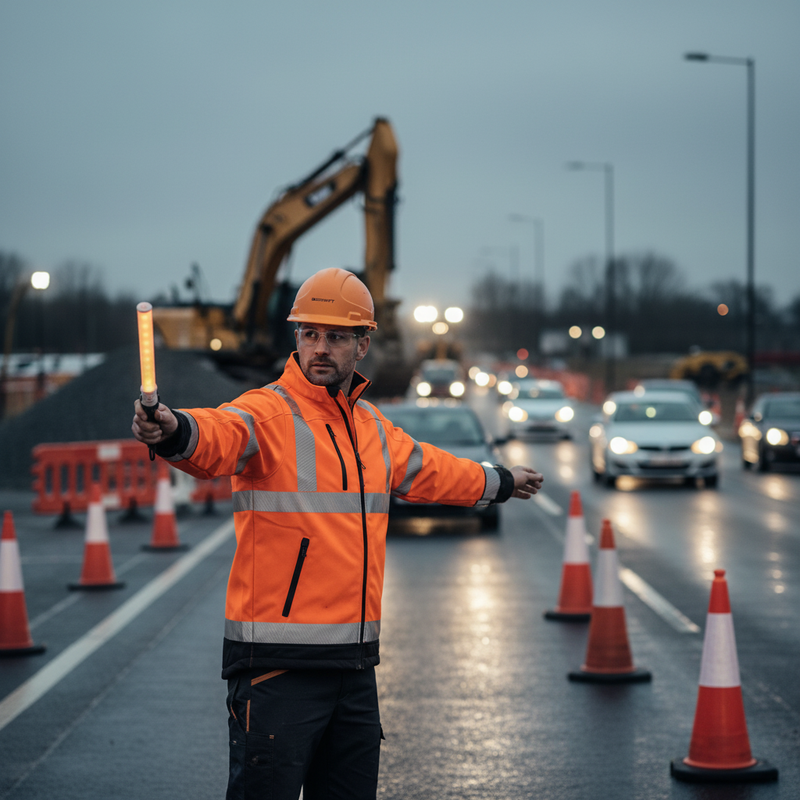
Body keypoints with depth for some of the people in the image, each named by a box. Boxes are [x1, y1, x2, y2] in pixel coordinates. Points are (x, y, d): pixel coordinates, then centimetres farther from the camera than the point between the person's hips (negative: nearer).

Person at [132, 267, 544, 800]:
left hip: (355, 664, 7)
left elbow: (426, 470, 35)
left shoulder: (372, 426, 15)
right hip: (278, 665, -7)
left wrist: (498, 482, 50)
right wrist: (172, 430, -54)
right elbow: (216, 438, -31)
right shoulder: (268, 412, -8)